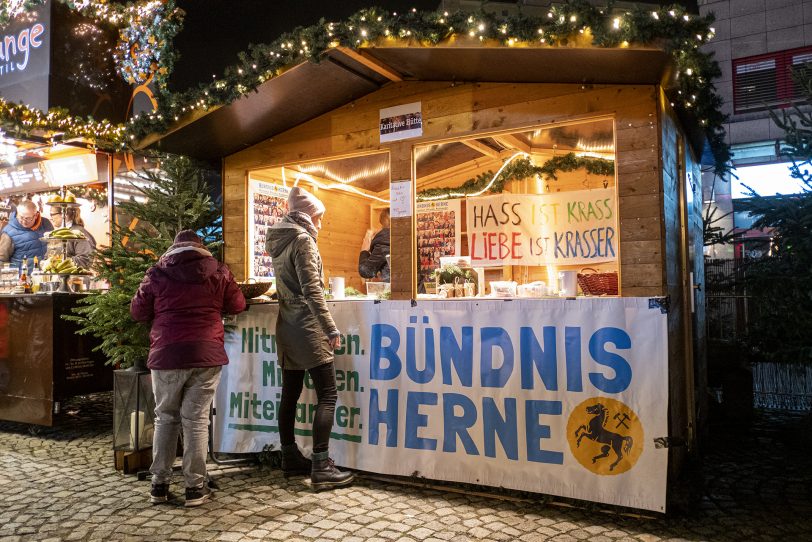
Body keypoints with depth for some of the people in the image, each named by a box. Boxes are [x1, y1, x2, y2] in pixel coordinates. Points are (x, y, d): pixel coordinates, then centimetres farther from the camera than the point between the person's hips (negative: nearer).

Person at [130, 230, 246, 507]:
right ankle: (195, 487, 8)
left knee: (165, 419, 13)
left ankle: (159, 484, 19)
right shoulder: (217, 271, 3)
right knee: (196, 420, 4)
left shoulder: (157, 272, 4)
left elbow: (137, 312, 10)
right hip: (206, 355, -1)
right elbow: (237, 305, 11)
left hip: (166, 356, 1)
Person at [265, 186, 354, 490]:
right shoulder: (302, 239, -11)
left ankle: (290, 459, 22)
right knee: (327, 395, -7)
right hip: (307, 327, -9)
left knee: (290, 394, 13)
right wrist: (331, 328, -20)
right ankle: (321, 467, -10)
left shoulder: (279, 241, 14)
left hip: (287, 326, 9)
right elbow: (311, 289, -19)